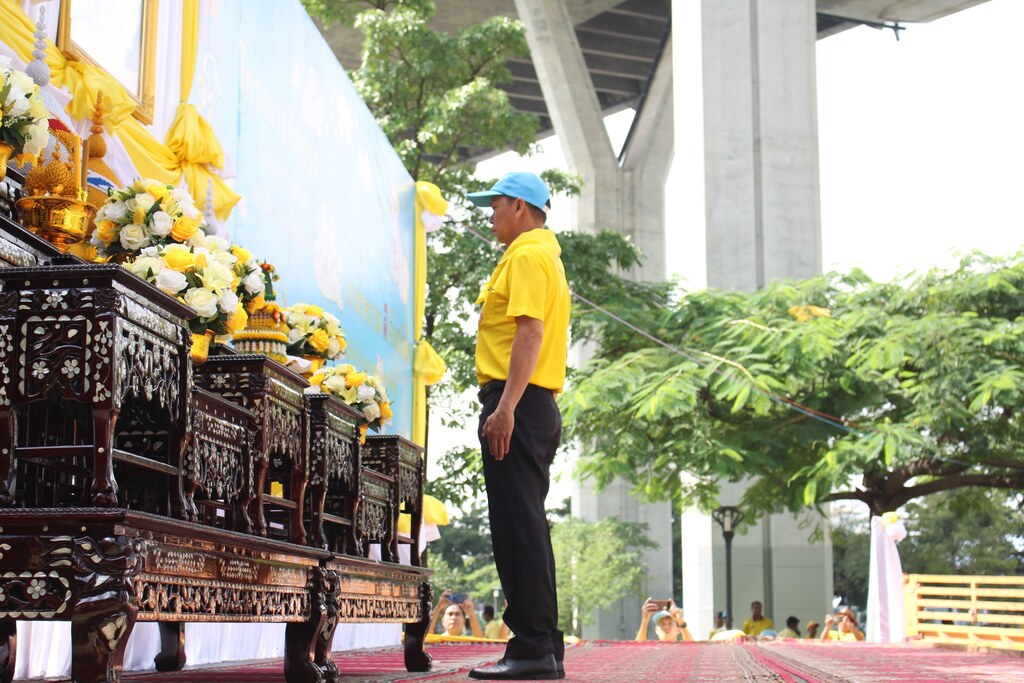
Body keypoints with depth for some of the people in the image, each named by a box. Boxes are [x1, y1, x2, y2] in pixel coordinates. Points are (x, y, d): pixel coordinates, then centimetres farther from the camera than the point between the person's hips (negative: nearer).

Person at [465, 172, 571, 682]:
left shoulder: (526, 257, -7)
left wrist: (506, 406, -25)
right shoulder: (546, 255, 24)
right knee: (526, 527, 11)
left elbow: (530, 333, -19)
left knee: (516, 525, -11)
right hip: (538, 405, 11)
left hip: (517, 401, -11)